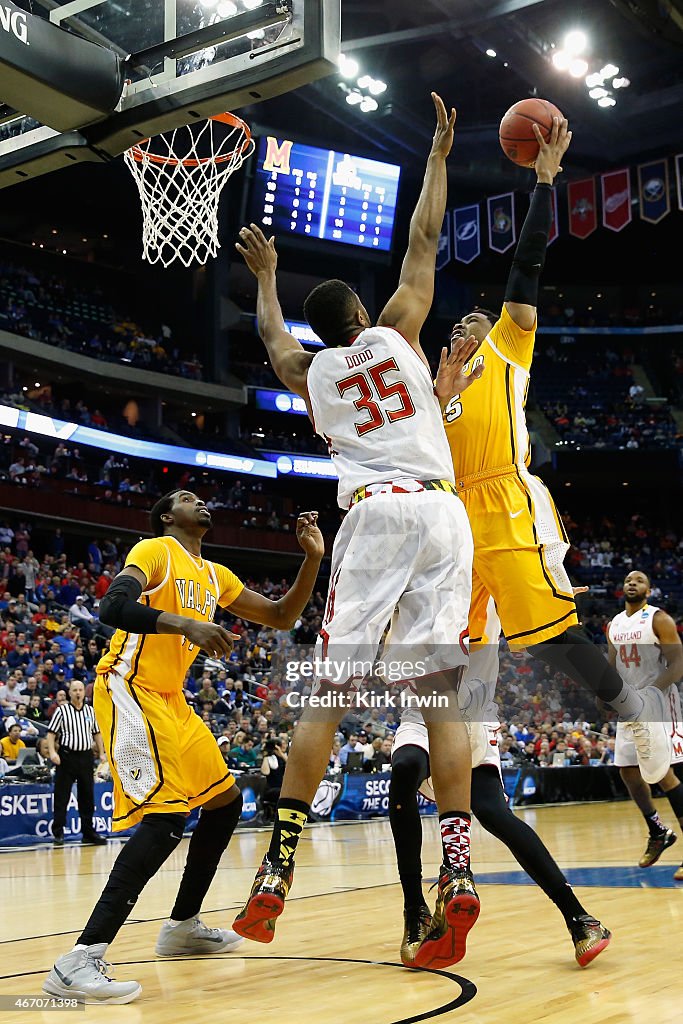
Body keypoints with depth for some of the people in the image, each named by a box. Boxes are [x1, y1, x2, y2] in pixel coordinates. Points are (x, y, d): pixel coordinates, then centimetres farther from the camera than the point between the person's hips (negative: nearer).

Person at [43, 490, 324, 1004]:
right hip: (130, 689, -10)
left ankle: (182, 926, 27)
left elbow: (282, 617, 18)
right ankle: (79, 961, -27)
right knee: (167, 815, -23)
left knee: (224, 801, 14)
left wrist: (313, 557, 6)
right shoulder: (156, 551, -7)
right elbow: (113, 606, -24)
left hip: (171, 700, 10)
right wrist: (186, 624, -37)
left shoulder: (216, 576, 17)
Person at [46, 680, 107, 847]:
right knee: (62, 796, -3)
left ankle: (88, 832, 16)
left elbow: (97, 733, 18)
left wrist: (102, 753, 11)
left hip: (86, 756, 4)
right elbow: (51, 733, -4)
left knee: (88, 796, 8)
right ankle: (58, 832, 3)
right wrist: (52, 752, -17)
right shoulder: (62, 710, -2)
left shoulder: (90, 711, 11)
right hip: (67, 756, -4)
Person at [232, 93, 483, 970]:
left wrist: (264, 274, 59)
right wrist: (440, 151, 36)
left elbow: (271, 336, 44)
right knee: (442, 696, -3)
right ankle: (457, 875, -11)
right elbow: (425, 237, 25)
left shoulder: (307, 369, 19)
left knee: (327, 693, -2)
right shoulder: (395, 331, 16)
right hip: (443, 510, 1)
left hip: (376, 512, 0)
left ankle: (276, 873, -6)